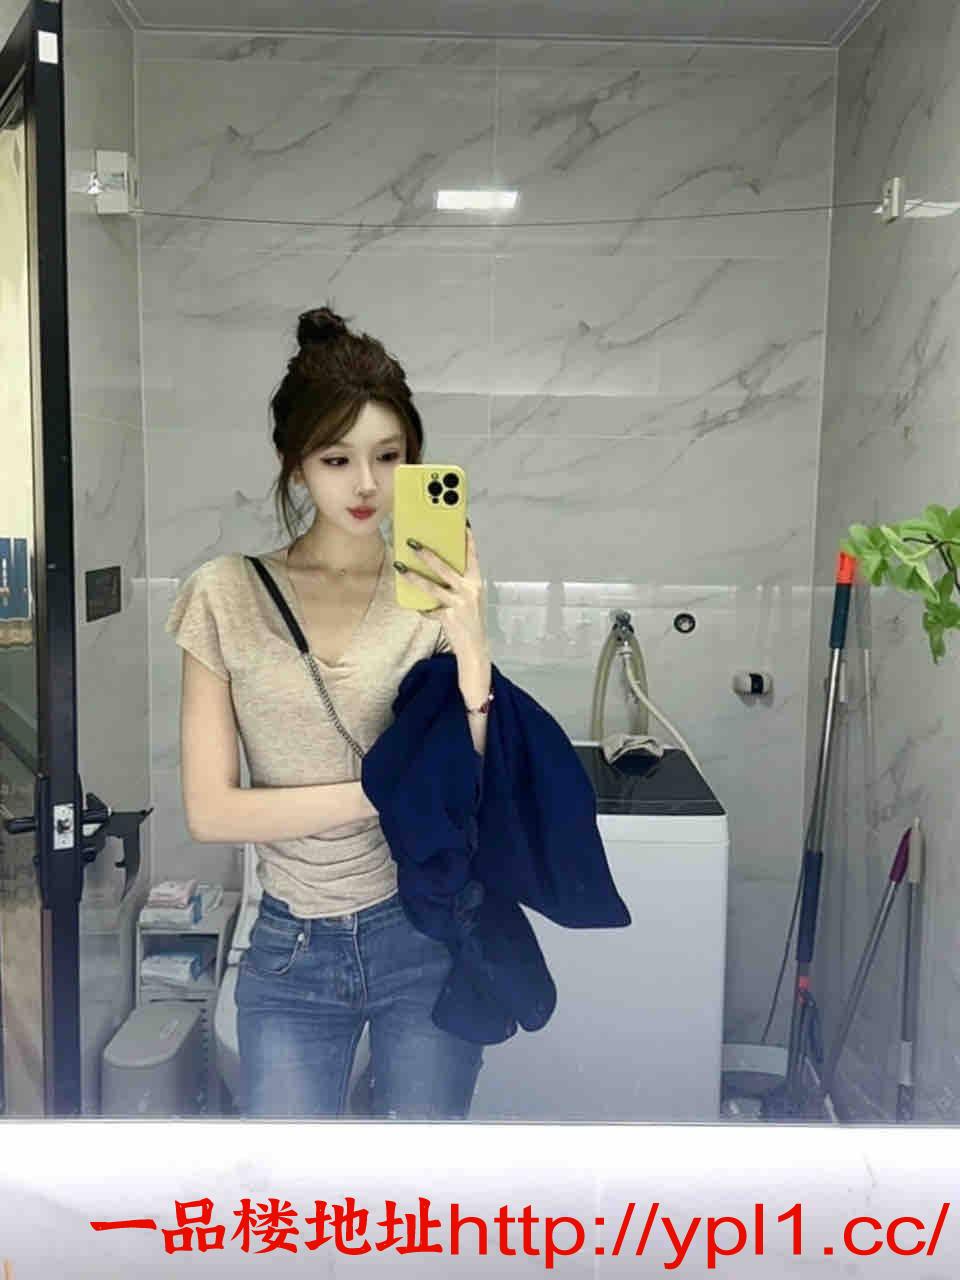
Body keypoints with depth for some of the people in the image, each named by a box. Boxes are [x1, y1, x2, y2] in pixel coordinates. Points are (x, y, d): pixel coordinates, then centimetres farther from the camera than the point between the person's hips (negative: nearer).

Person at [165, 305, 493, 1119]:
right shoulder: (231, 595, -6)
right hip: (291, 951, 0)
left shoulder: (438, 596, -5)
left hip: (425, 936, 1)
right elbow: (209, 810, -9)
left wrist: (471, 648, -25)